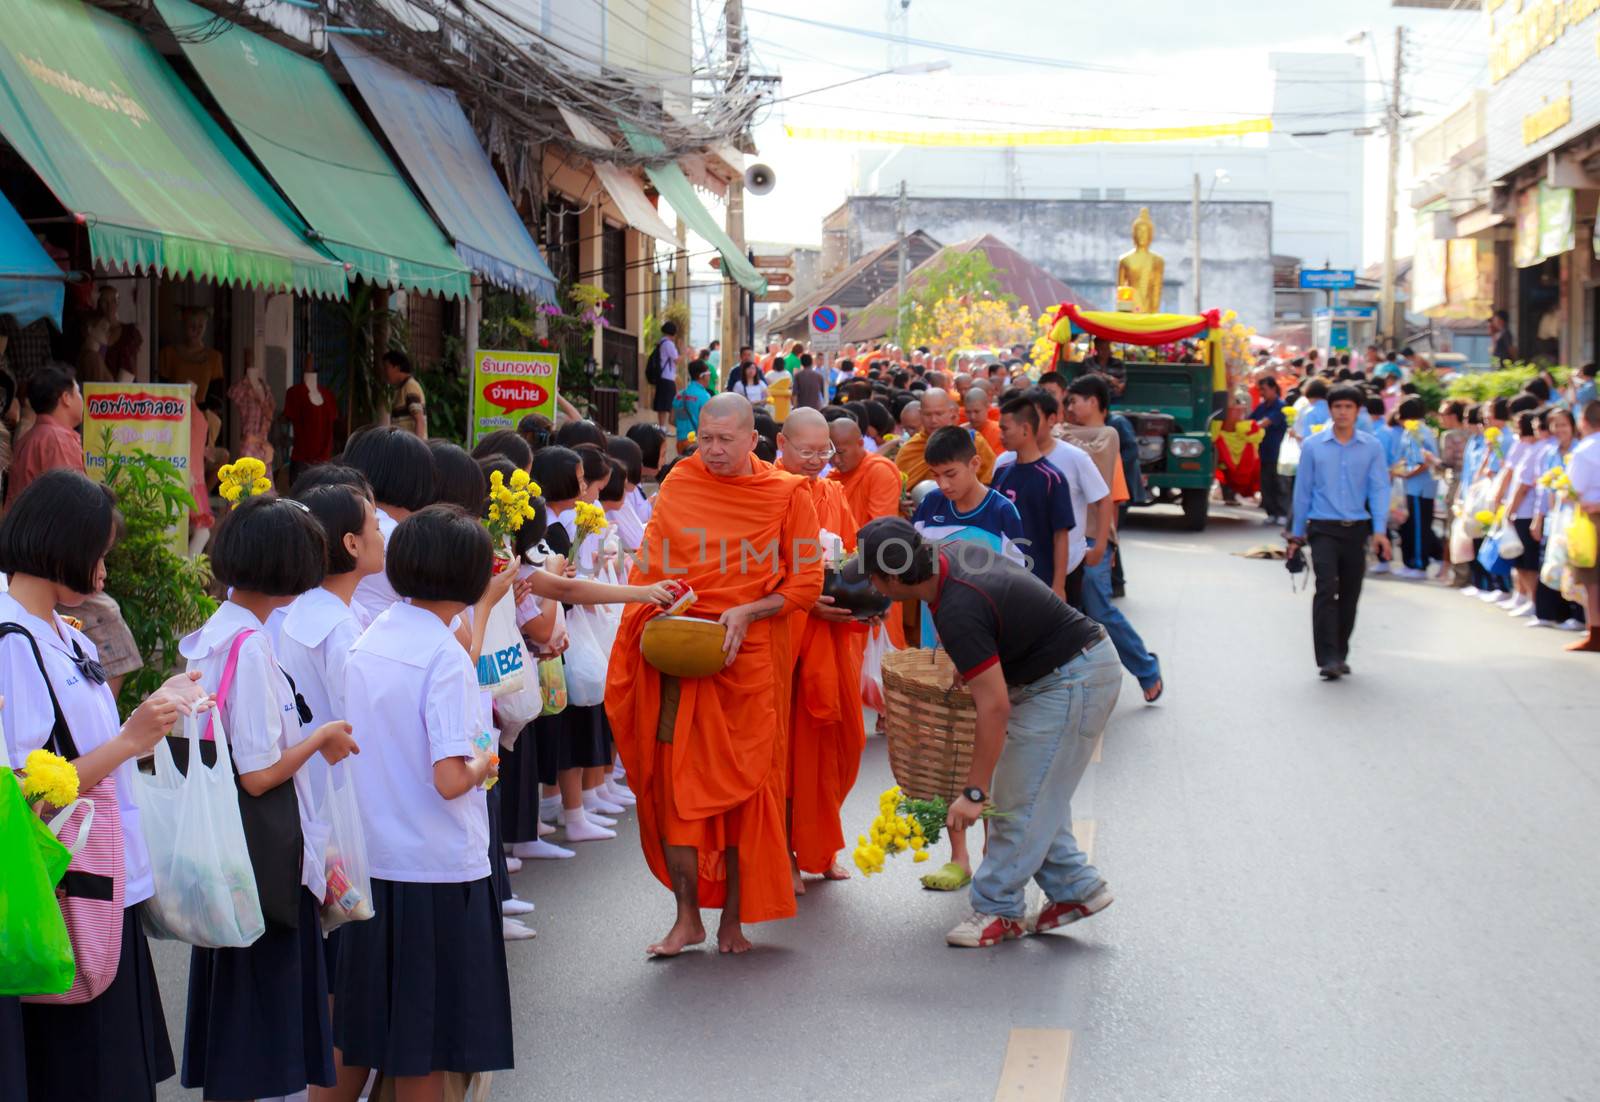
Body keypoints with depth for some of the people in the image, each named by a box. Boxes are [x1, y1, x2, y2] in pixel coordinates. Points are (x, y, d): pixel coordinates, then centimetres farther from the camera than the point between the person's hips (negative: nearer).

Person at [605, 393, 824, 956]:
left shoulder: (786, 495, -1)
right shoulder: (679, 485, 6)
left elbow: (807, 584, 0)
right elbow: (651, 565, 12)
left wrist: (747, 612, -14)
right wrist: (657, 613, -7)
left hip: (749, 655, -2)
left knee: (743, 782, 2)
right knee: (675, 779, -2)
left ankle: (734, 917, 14)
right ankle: (687, 917, 6)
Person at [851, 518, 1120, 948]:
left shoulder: (958, 614, -29)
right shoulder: (953, 557, -1)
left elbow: (995, 706, -29)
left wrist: (973, 792, -25)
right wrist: (971, 666, 16)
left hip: (1072, 682, -10)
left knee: (1020, 800, -3)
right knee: (1034, 797, 15)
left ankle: (999, 909, 6)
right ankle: (1076, 887, 21)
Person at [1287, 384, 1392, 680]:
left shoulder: (1372, 448, 4)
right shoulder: (1313, 446, 2)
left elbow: (1379, 489, 1)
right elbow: (1303, 490, 7)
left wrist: (1380, 530, -10)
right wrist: (1297, 533, 9)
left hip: (1356, 530, 2)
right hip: (1323, 529, -2)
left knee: (1350, 594, 8)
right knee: (1326, 588, -16)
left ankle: (1340, 655, 21)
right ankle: (1327, 658, -17)